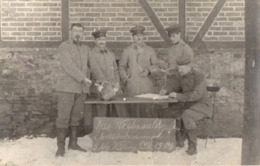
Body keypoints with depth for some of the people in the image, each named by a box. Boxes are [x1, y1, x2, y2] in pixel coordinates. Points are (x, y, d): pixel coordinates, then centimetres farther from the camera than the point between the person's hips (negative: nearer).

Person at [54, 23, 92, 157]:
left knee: (76, 116, 9)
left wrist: (87, 86, 11)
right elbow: (69, 66, -16)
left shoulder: (85, 49, 14)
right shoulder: (64, 47, -5)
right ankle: (61, 147, 4)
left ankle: (73, 143, 19)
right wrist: (83, 78, -21)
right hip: (66, 88, -5)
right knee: (63, 117, -3)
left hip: (81, 88, 6)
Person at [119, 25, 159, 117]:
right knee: (134, 110, -3)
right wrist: (125, 78, 0)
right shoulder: (127, 51, 11)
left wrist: (148, 70, -6)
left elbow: (155, 65, 14)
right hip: (132, 85, 0)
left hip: (146, 85, 1)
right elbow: (122, 67, 14)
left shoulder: (150, 50, 13)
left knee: (148, 109, -8)